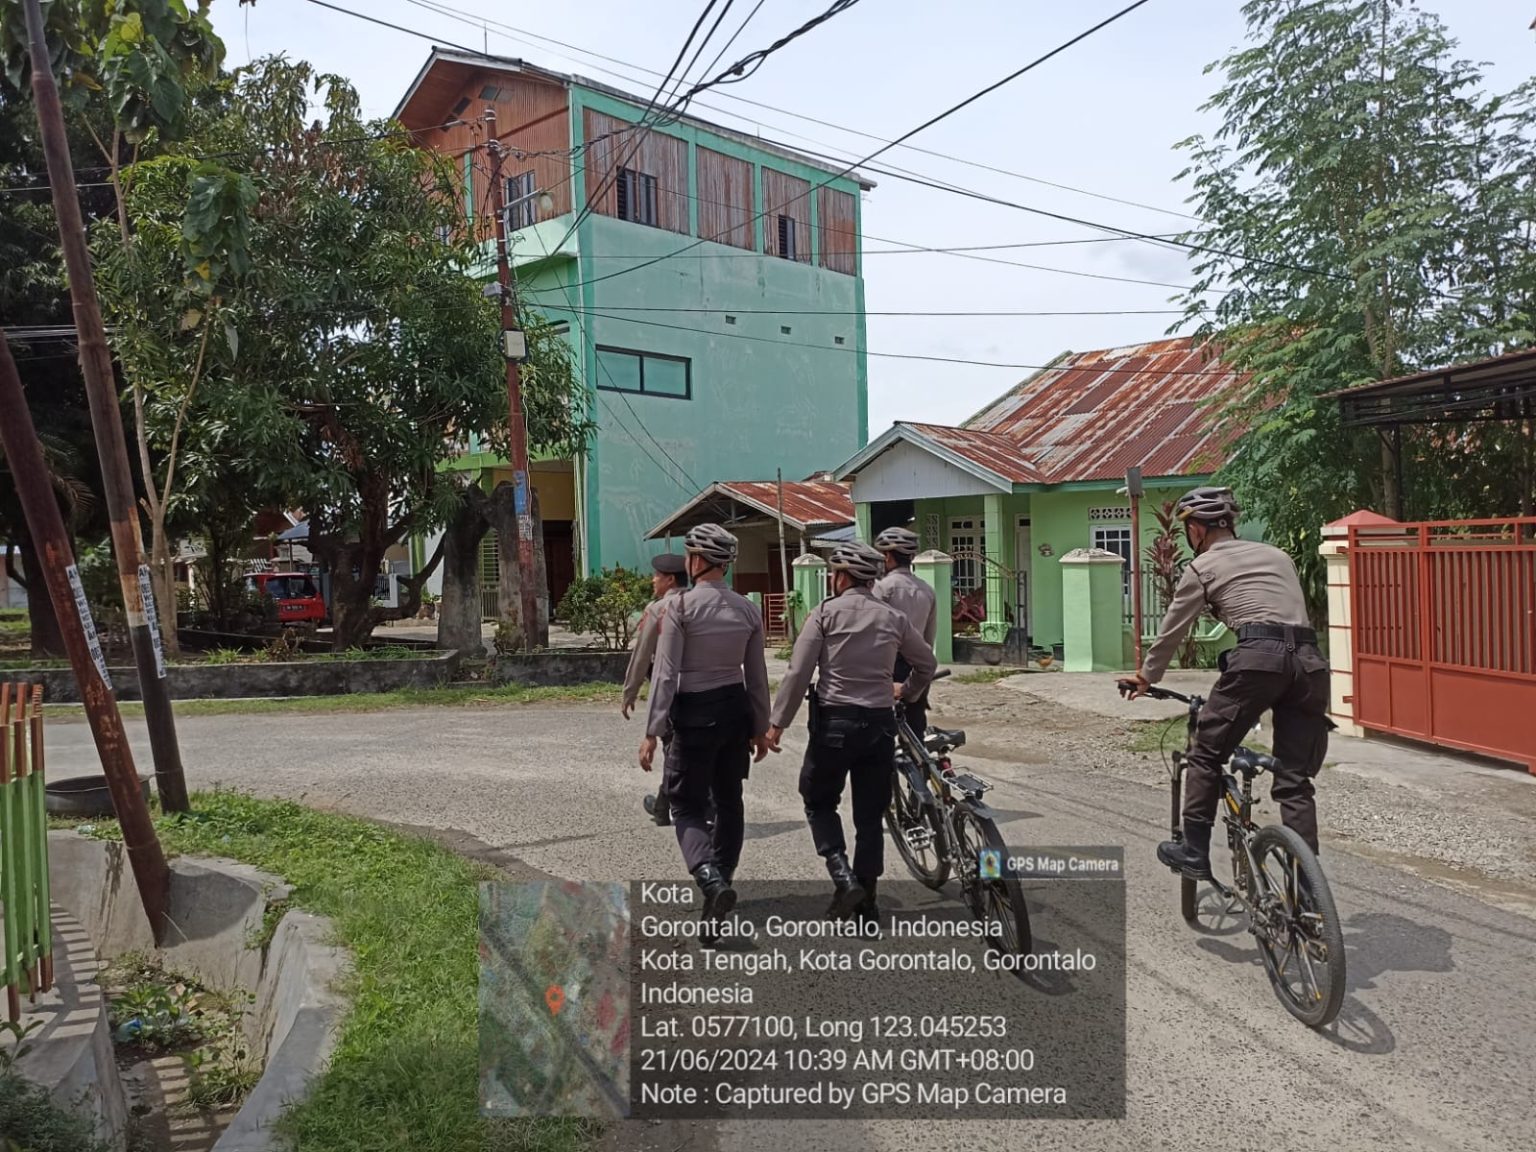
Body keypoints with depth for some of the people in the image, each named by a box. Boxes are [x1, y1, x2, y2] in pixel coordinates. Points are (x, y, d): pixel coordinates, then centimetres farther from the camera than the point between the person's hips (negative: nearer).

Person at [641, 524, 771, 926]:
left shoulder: (679, 606, -13)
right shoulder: (747, 609, 2)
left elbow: (666, 673, -16)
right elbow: (756, 675, 7)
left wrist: (652, 731, -13)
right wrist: (760, 727, 17)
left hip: (695, 712, -5)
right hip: (735, 708, 5)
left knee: (688, 806, 3)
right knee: (728, 801, 17)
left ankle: (712, 882, -18)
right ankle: (722, 880, 27)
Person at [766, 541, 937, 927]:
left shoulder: (826, 613, -5)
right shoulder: (893, 618, 7)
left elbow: (799, 672, -10)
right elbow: (927, 664, 18)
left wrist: (777, 722, -4)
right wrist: (907, 692, 36)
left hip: (835, 721, -3)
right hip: (880, 722, 4)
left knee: (819, 802, 16)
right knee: (870, 815, 12)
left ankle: (843, 875, -2)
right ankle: (866, 904, 16)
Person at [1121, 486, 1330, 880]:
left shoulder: (1203, 566, 11)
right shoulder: (1277, 555, 27)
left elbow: (1172, 629, 16)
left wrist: (1146, 677, 30)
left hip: (1257, 657, -5)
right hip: (1309, 661, 6)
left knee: (1205, 756, 11)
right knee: (1295, 781, 9)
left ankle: (1194, 853, 15)